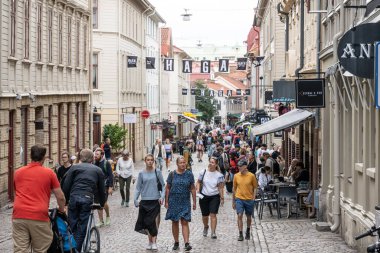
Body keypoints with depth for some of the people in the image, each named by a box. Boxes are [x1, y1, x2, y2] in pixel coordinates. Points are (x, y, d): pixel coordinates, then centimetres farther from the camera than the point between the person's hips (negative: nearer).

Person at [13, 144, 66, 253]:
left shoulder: (18, 172, 15)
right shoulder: (49, 173, 4)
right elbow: (60, 197, 6)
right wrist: (61, 210, 26)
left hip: (19, 216, 3)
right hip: (39, 217, -3)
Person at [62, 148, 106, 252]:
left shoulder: (74, 168, 14)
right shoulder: (98, 170, 18)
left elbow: (66, 186, 5)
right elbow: (101, 190, 19)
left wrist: (64, 201, 11)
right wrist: (102, 203, 30)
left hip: (74, 198, 0)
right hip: (87, 199, 0)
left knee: (72, 227, 9)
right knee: (82, 229, 5)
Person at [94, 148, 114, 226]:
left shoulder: (106, 163, -6)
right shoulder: (94, 163, 7)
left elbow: (111, 175, -7)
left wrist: (110, 187, -13)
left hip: (104, 186, -5)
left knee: (104, 203, -9)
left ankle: (108, 217, 18)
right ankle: (101, 221, 13)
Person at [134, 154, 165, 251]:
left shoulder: (157, 172, 2)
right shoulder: (141, 173, 5)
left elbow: (163, 186, 3)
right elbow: (138, 187, 7)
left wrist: (162, 197, -9)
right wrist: (135, 199, -2)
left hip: (155, 200, -2)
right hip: (145, 201, 2)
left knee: (154, 221, -7)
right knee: (147, 222, 6)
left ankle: (153, 242, -5)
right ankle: (150, 241, 16)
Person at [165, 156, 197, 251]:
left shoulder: (189, 174, 0)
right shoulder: (172, 174, 0)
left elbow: (192, 189, 4)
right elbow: (168, 188, 4)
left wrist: (194, 202, 3)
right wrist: (166, 201, 1)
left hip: (185, 202, -1)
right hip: (174, 202, 1)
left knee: (185, 222, -8)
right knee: (175, 222, 7)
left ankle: (187, 243, -13)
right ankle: (176, 242, 18)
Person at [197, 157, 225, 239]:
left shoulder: (219, 175, -5)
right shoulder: (203, 172, -1)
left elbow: (221, 187, -2)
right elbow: (198, 182, 9)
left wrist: (222, 198, -4)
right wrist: (198, 190, -7)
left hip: (214, 197, -2)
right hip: (204, 196, 2)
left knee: (213, 214, -13)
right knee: (205, 215, 13)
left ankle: (213, 232, -12)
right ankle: (205, 227, 42)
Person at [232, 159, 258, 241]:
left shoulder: (251, 176, -4)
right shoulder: (236, 176, 2)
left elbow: (255, 187, 3)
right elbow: (234, 189, 10)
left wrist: (253, 198, -6)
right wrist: (233, 201, 11)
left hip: (249, 199, 0)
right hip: (239, 199, 1)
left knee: (249, 217, 12)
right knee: (239, 215, -13)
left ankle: (248, 231, 35)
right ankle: (240, 234, -10)